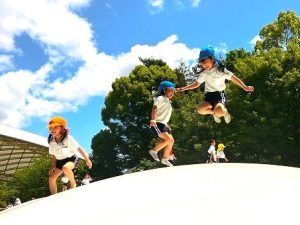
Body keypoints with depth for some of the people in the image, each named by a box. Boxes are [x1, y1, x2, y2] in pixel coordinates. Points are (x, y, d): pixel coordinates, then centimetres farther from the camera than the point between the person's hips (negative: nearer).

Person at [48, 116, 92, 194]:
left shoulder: (68, 138, -21)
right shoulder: (51, 142, -6)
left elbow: (79, 149, -17)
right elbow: (53, 155, 4)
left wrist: (87, 160, -15)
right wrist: (53, 166, -8)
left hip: (71, 158, -6)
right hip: (59, 161, 6)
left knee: (65, 168, -38)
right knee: (51, 178, -8)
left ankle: (73, 183, -11)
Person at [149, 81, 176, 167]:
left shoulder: (168, 101, 23)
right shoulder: (161, 98, -6)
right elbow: (154, 108, -22)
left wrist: (166, 125, 24)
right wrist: (153, 120, -37)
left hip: (163, 124, 10)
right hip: (157, 123, -10)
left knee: (171, 141, 6)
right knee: (169, 139, -22)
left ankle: (165, 159, 17)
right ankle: (154, 151, -7)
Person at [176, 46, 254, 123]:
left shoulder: (220, 70, -8)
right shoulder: (203, 73, 4)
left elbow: (233, 78, -8)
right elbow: (196, 84, 13)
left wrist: (245, 87, -19)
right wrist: (183, 88, 4)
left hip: (219, 94, -4)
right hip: (209, 95, 4)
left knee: (219, 112, -35)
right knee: (200, 110, -27)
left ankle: (224, 111, 5)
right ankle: (214, 111, 7)